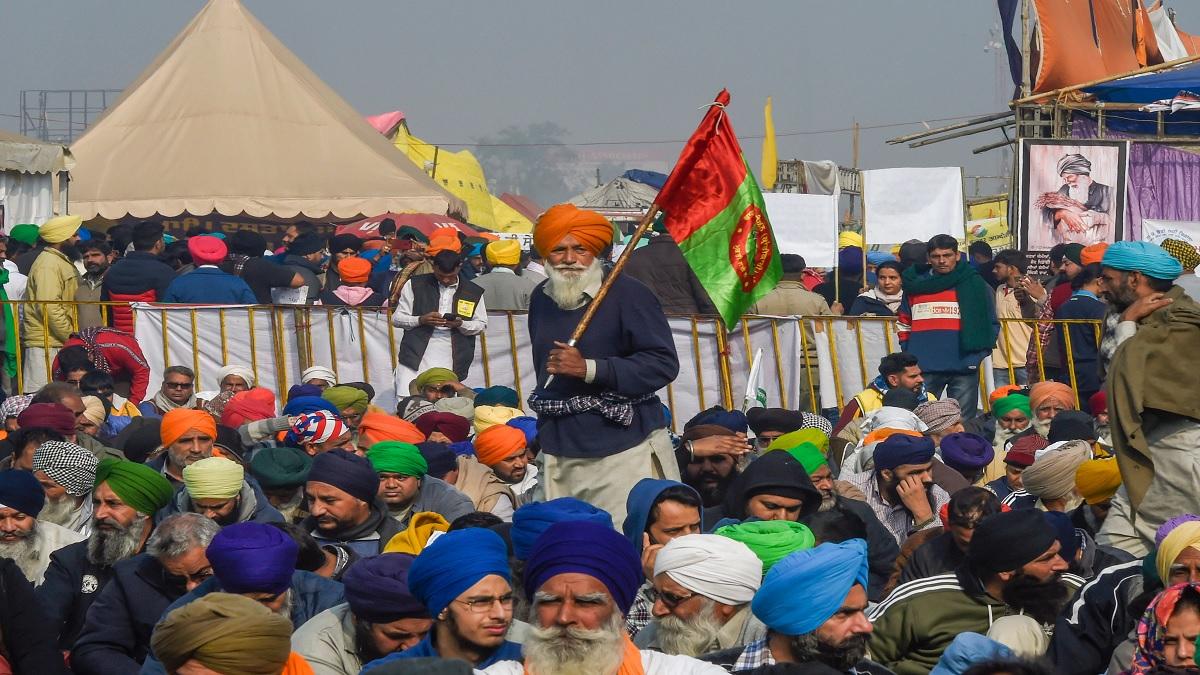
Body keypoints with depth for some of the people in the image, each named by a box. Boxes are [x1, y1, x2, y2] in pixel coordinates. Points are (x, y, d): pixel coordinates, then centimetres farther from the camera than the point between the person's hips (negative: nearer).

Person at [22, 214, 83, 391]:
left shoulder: (62, 262, 20)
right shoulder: (48, 264, -14)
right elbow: (49, 307, -22)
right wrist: (72, 336, -18)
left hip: (60, 343, 10)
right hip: (47, 344, -10)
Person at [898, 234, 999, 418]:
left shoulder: (975, 284, 6)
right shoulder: (915, 285, 12)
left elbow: (992, 324, 8)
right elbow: (904, 323, 20)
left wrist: (979, 353, -6)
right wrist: (907, 353, 8)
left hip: (964, 368, -1)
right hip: (923, 368, 2)